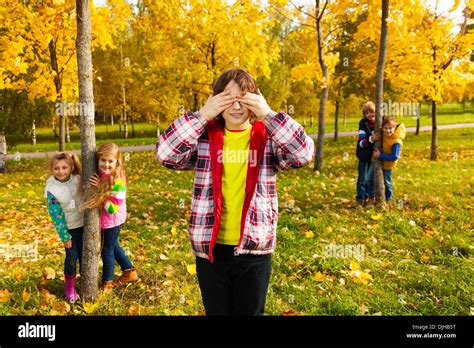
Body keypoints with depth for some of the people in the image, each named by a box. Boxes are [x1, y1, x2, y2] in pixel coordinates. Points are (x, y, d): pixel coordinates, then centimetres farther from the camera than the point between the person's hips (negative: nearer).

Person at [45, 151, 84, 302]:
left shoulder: (78, 179, -12)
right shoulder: (51, 190, -18)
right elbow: (56, 215, -13)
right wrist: (65, 236, -10)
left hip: (84, 223, 2)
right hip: (69, 227, -2)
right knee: (72, 257, 4)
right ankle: (70, 287, 27)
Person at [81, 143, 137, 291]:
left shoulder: (117, 182, -29)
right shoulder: (100, 175, -7)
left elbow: (113, 208, -29)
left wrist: (100, 190, -30)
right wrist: (97, 188, -15)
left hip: (113, 220, -8)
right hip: (105, 219, 8)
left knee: (107, 250, 10)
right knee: (113, 246, 25)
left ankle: (107, 283, 33)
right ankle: (129, 272, 43)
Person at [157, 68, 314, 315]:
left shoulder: (268, 137, -1)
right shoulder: (204, 138, -1)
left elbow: (304, 154, -17)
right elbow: (165, 154, -14)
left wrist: (269, 114, -18)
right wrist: (202, 115, -17)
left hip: (254, 251, 0)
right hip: (210, 250, 1)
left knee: (251, 312, 17)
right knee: (216, 311, 19)